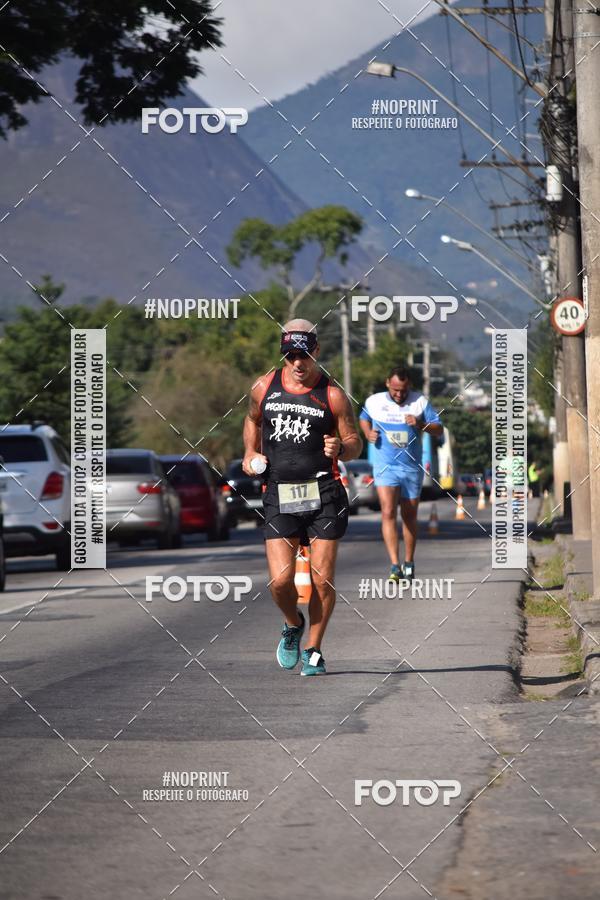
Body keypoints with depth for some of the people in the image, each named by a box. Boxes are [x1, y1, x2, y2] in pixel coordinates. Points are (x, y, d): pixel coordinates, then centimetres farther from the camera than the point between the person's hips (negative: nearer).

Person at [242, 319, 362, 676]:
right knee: (280, 580, -8)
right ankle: (293, 625, 24)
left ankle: (314, 650, 16)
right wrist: (250, 453, 14)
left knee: (323, 579, -2)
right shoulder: (265, 387, 7)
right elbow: (253, 419, 28)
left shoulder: (333, 395, -1)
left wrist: (339, 448, -17)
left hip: (323, 495, -1)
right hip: (279, 496, 2)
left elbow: (355, 443, 5)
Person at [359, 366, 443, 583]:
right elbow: (363, 418, 22)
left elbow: (439, 430, -2)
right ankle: (395, 566, -22)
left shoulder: (420, 402, -1)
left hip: (412, 467, 1)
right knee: (388, 513, -17)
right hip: (385, 467, -1)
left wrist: (421, 425, -20)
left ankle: (409, 563, 28)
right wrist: (368, 433, 1)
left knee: (410, 517, 12)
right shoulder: (374, 402, 1)